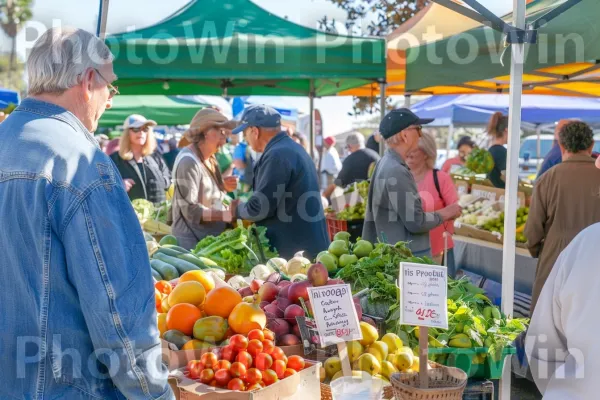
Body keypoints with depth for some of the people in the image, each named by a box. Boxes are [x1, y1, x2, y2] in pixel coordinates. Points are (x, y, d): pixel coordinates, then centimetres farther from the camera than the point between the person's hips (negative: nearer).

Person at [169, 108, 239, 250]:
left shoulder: (210, 158, 7)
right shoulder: (189, 161, -19)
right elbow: (191, 210, -23)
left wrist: (223, 187, 0)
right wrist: (227, 214, -25)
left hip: (211, 236, 9)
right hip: (192, 239, -9)